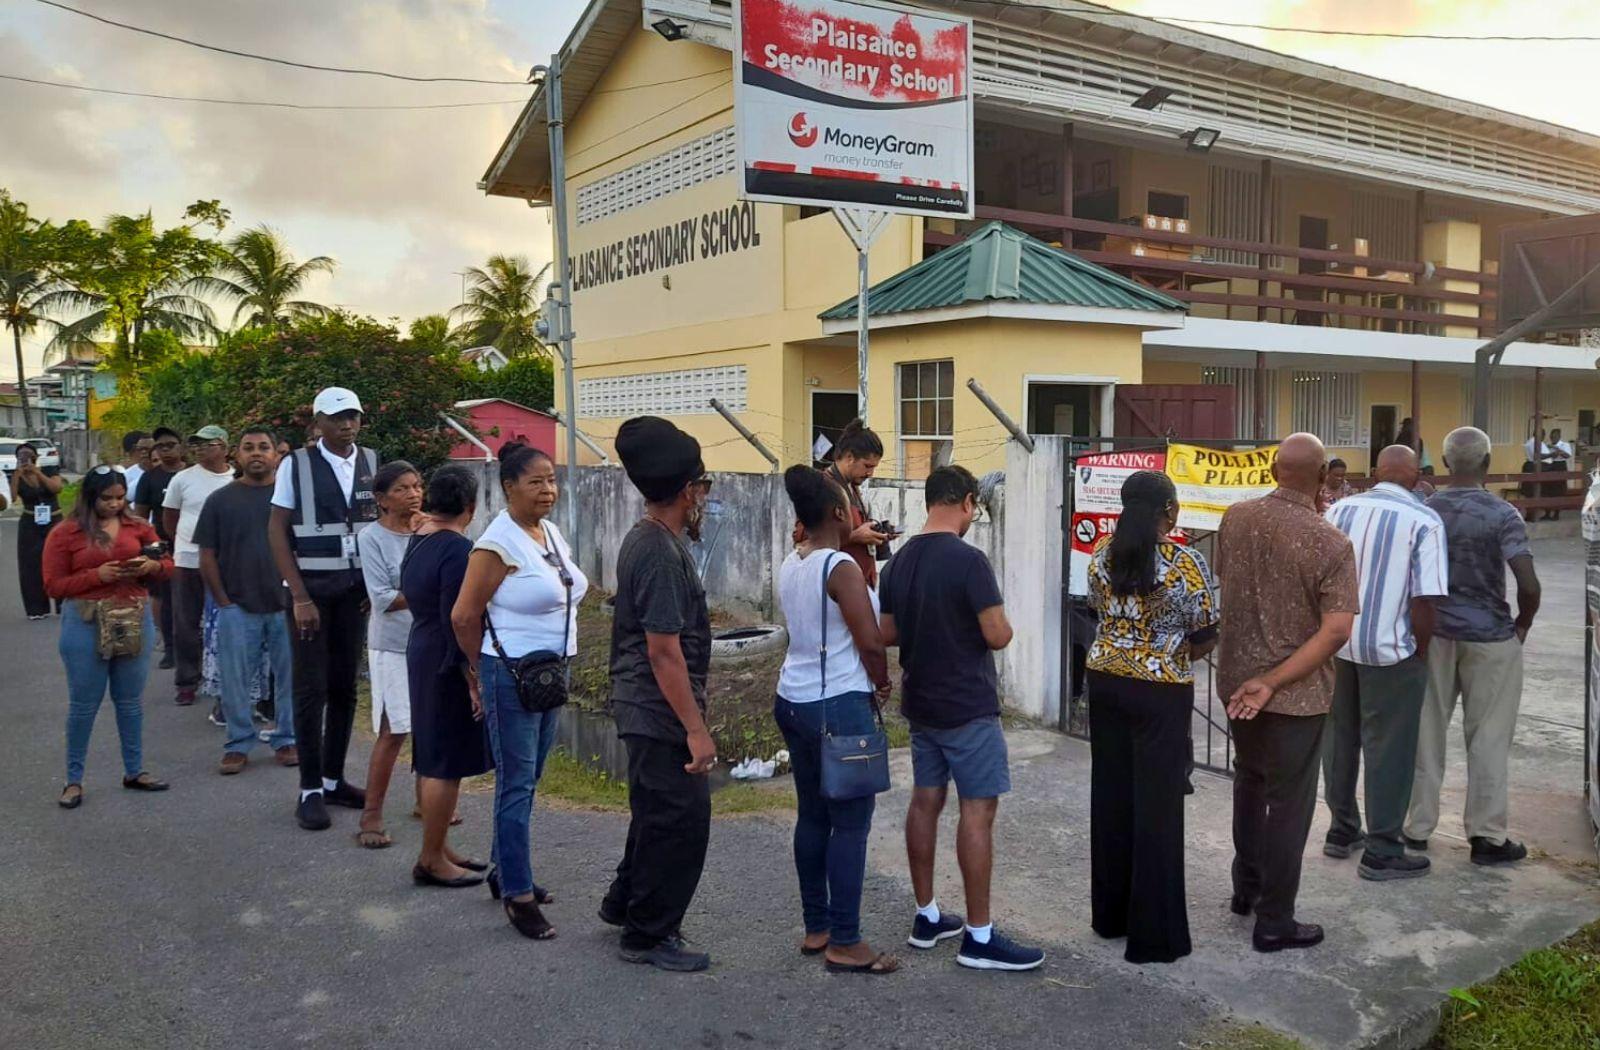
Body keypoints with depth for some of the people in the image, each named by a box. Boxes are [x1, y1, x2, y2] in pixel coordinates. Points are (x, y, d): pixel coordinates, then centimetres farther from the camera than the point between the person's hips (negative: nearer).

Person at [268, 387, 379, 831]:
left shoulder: (372, 463, 6)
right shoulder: (296, 465, -4)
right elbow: (278, 532, -5)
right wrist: (300, 597, -11)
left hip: (357, 589, 4)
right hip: (311, 587, -4)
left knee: (345, 685, 9)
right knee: (311, 687, -1)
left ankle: (334, 778, 21)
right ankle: (310, 790, 8)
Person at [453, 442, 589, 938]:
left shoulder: (552, 533, 8)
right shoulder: (498, 544, -16)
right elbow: (464, 616, -13)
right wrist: (486, 669, 0)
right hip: (513, 675, -8)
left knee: (527, 780, 17)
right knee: (517, 785, -1)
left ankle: (504, 870, 33)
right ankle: (519, 897, 7)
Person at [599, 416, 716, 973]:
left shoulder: (643, 538, 9)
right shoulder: (662, 554, -23)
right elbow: (665, 652, -24)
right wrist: (696, 729, -22)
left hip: (643, 706, 11)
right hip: (661, 712, -11)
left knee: (659, 812, 24)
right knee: (681, 821, 1)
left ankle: (624, 903, 40)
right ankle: (649, 935, 16)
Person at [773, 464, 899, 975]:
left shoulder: (791, 564, 8)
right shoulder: (842, 568, -16)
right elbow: (871, 644, -17)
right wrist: (882, 685, 2)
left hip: (793, 699, 9)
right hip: (838, 706, -9)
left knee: (813, 815, 15)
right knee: (851, 822, 0)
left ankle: (816, 927, 25)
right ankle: (845, 944, 6)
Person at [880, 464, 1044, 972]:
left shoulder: (899, 560, 5)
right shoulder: (968, 560, -18)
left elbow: (888, 634, 10)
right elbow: (997, 636, -20)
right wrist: (1000, 621, 1)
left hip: (920, 702, 8)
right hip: (968, 707, -8)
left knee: (925, 801, 14)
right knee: (978, 809, -2)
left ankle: (927, 917, 24)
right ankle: (979, 936, 3)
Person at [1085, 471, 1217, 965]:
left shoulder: (1103, 553, 0)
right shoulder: (1185, 563, -15)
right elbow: (1205, 637, -9)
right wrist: (1180, 654, 10)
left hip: (1106, 680, 5)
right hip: (1161, 691, -5)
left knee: (1111, 794, 15)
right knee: (1157, 804, 3)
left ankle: (1110, 912, 28)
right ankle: (1153, 932, 12)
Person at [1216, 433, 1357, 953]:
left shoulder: (1235, 518, -5)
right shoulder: (1330, 543, -19)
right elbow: (1336, 631, -24)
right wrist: (1274, 682, -20)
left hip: (1236, 679, 5)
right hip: (1297, 694, -5)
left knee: (1249, 780, 25)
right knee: (1289, 803, 7)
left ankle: (1246, 887, 38)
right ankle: (1274, 923, 16)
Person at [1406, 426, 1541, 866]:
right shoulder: (1502, 514, -12)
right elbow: (1529, 585, -18)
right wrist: (1522, 625, -1)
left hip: (1433, 633, 3)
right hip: (1489, 637, -3)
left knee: (1426, 733, 11)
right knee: (1488, 739, 6)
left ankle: (1418, 827, 19)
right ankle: (1487, 837, 13)